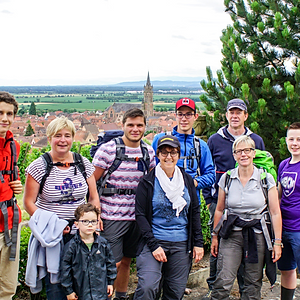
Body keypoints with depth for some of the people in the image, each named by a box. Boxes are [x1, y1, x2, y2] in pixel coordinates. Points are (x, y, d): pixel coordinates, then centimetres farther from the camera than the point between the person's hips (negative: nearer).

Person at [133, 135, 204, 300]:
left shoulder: (187, 180, 7)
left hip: (181, 245, 4)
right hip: (153, 242, -3)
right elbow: (140, 215, -6)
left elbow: (195, 212, 12)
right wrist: (153, 245, -13)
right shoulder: (148, 182, -4)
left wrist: (198, 242, 6)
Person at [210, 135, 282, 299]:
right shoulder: (226, 178, 1)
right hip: (231, 234, 1)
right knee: (222, 283, -9)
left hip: (257, 235, 0)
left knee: (253, 285, 7)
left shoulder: (266, 178, -3)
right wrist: (215, 236, 11)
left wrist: (277, 242, -2)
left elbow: (275, 213, 0)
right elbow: (219, 210, 10)